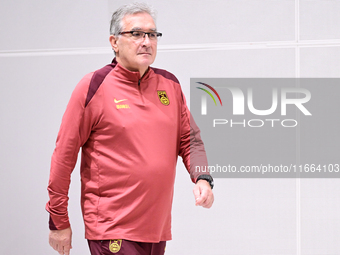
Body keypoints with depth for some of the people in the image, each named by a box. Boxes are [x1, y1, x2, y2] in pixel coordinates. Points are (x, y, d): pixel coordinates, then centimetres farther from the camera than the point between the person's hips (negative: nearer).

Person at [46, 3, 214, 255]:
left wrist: (202, 178, -3)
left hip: (158, 227, 6)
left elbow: (189, 139, 17)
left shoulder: (169, 84, 9)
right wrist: (59, 222, -5)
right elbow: (64, 156, -5)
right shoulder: (93, 87, -7)